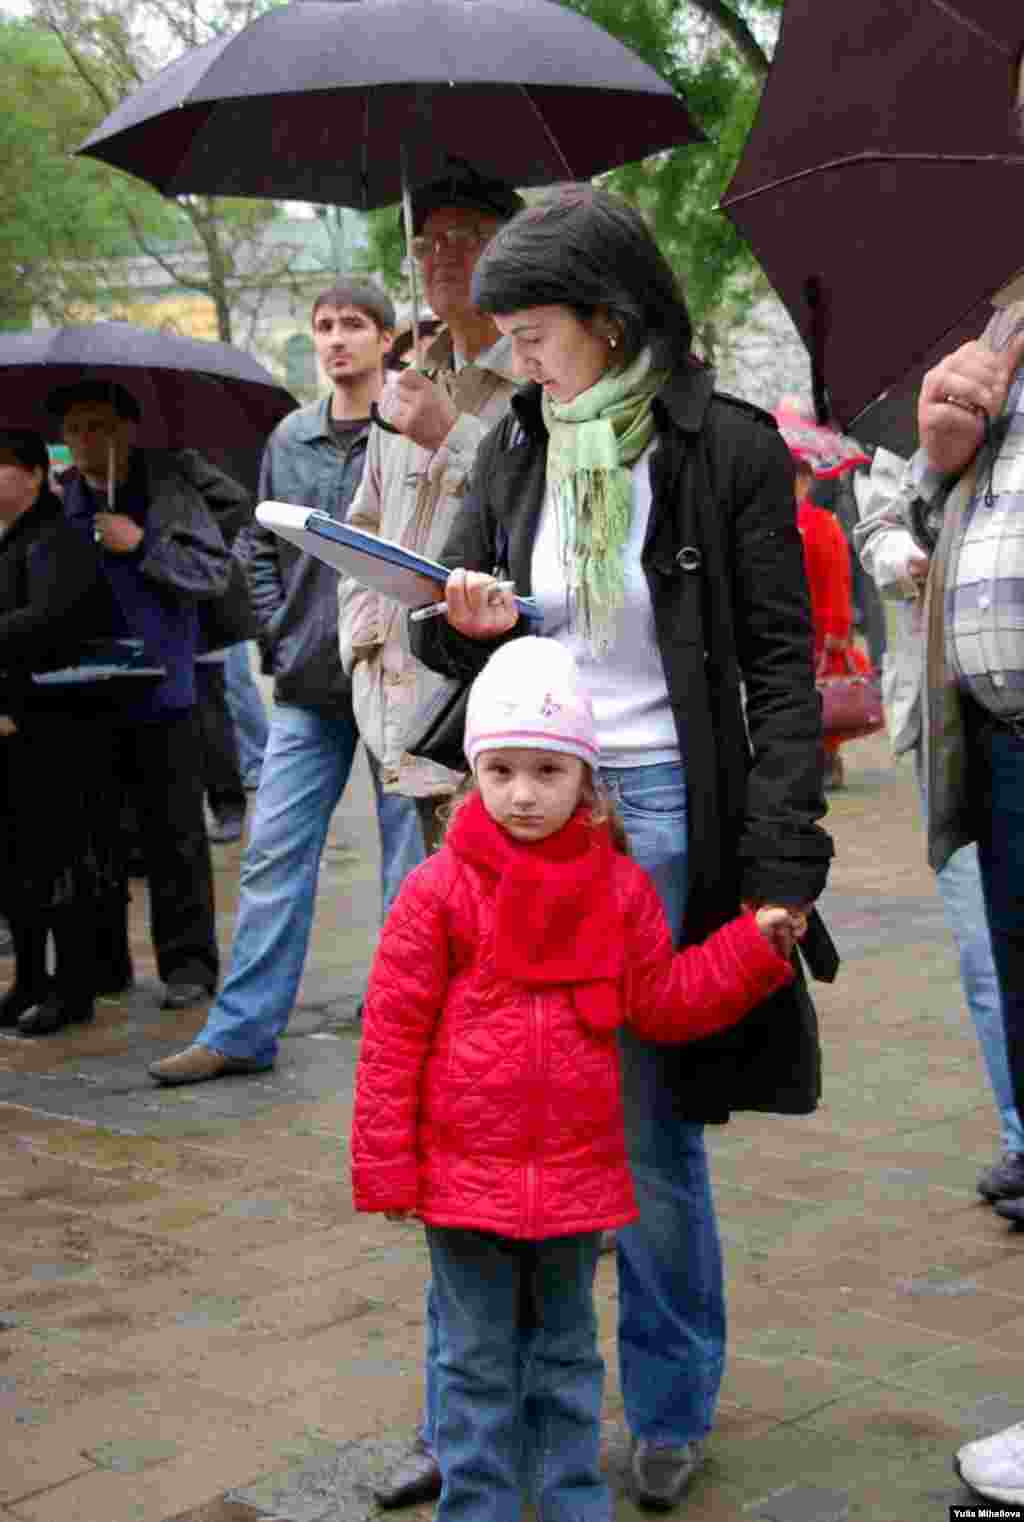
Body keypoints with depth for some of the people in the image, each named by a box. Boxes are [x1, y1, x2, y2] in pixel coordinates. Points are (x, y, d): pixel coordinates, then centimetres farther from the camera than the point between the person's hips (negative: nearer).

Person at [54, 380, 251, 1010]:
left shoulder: (172, 490, -1)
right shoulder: (57, 504, 6)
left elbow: (217, 573, -5)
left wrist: (144, 545, -13)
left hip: (162, 697, -3)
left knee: (174, 836, 1)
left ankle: (189, 964, 10)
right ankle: (102, 962, 21)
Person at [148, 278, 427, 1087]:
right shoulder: (290, 437, 9)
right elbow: (259, 543, 19)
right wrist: (281, 628, 9)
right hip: (307, 687, 5)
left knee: (412, 857, 5)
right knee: (274, 855, 6)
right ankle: (242, 1031, 13)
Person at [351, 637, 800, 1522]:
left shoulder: (619, 887, 0)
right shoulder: (439, 891, -9)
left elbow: (660, 1001, 4)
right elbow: (393, 1034, -7)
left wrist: (757, 945, -6)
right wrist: (385, 1169, -7)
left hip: (578, 1171, 3)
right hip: (466, 1173, -2)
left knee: (567, 1355, 18)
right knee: (479, 1363, 9)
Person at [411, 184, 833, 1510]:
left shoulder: (727, 450, -5)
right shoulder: (514, 449, 8)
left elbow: (782, 668, -5)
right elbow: (451, 628, 17)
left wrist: (782, 864, -12)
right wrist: (464, 624, -9)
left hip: (665, 816, -4)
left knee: (650, 1131, 4)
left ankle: (670, 1412, 23)